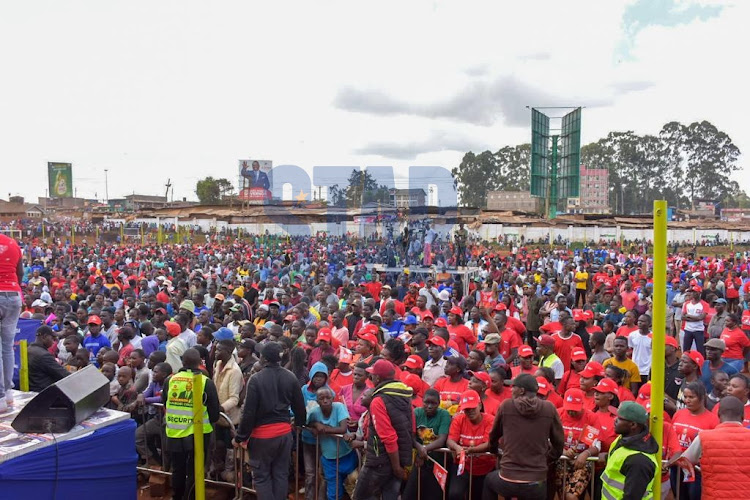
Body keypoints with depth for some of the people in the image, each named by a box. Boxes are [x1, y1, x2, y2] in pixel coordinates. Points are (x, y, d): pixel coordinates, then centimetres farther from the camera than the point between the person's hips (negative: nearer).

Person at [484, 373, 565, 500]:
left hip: (507, 482, 0)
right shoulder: (549, 408, -4)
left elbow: (493, 436, 12)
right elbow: (558, 443, 4)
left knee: (489, 479, 31)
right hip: (536, 483, 0)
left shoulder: (506, 406, -4)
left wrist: (493, 451, 33)